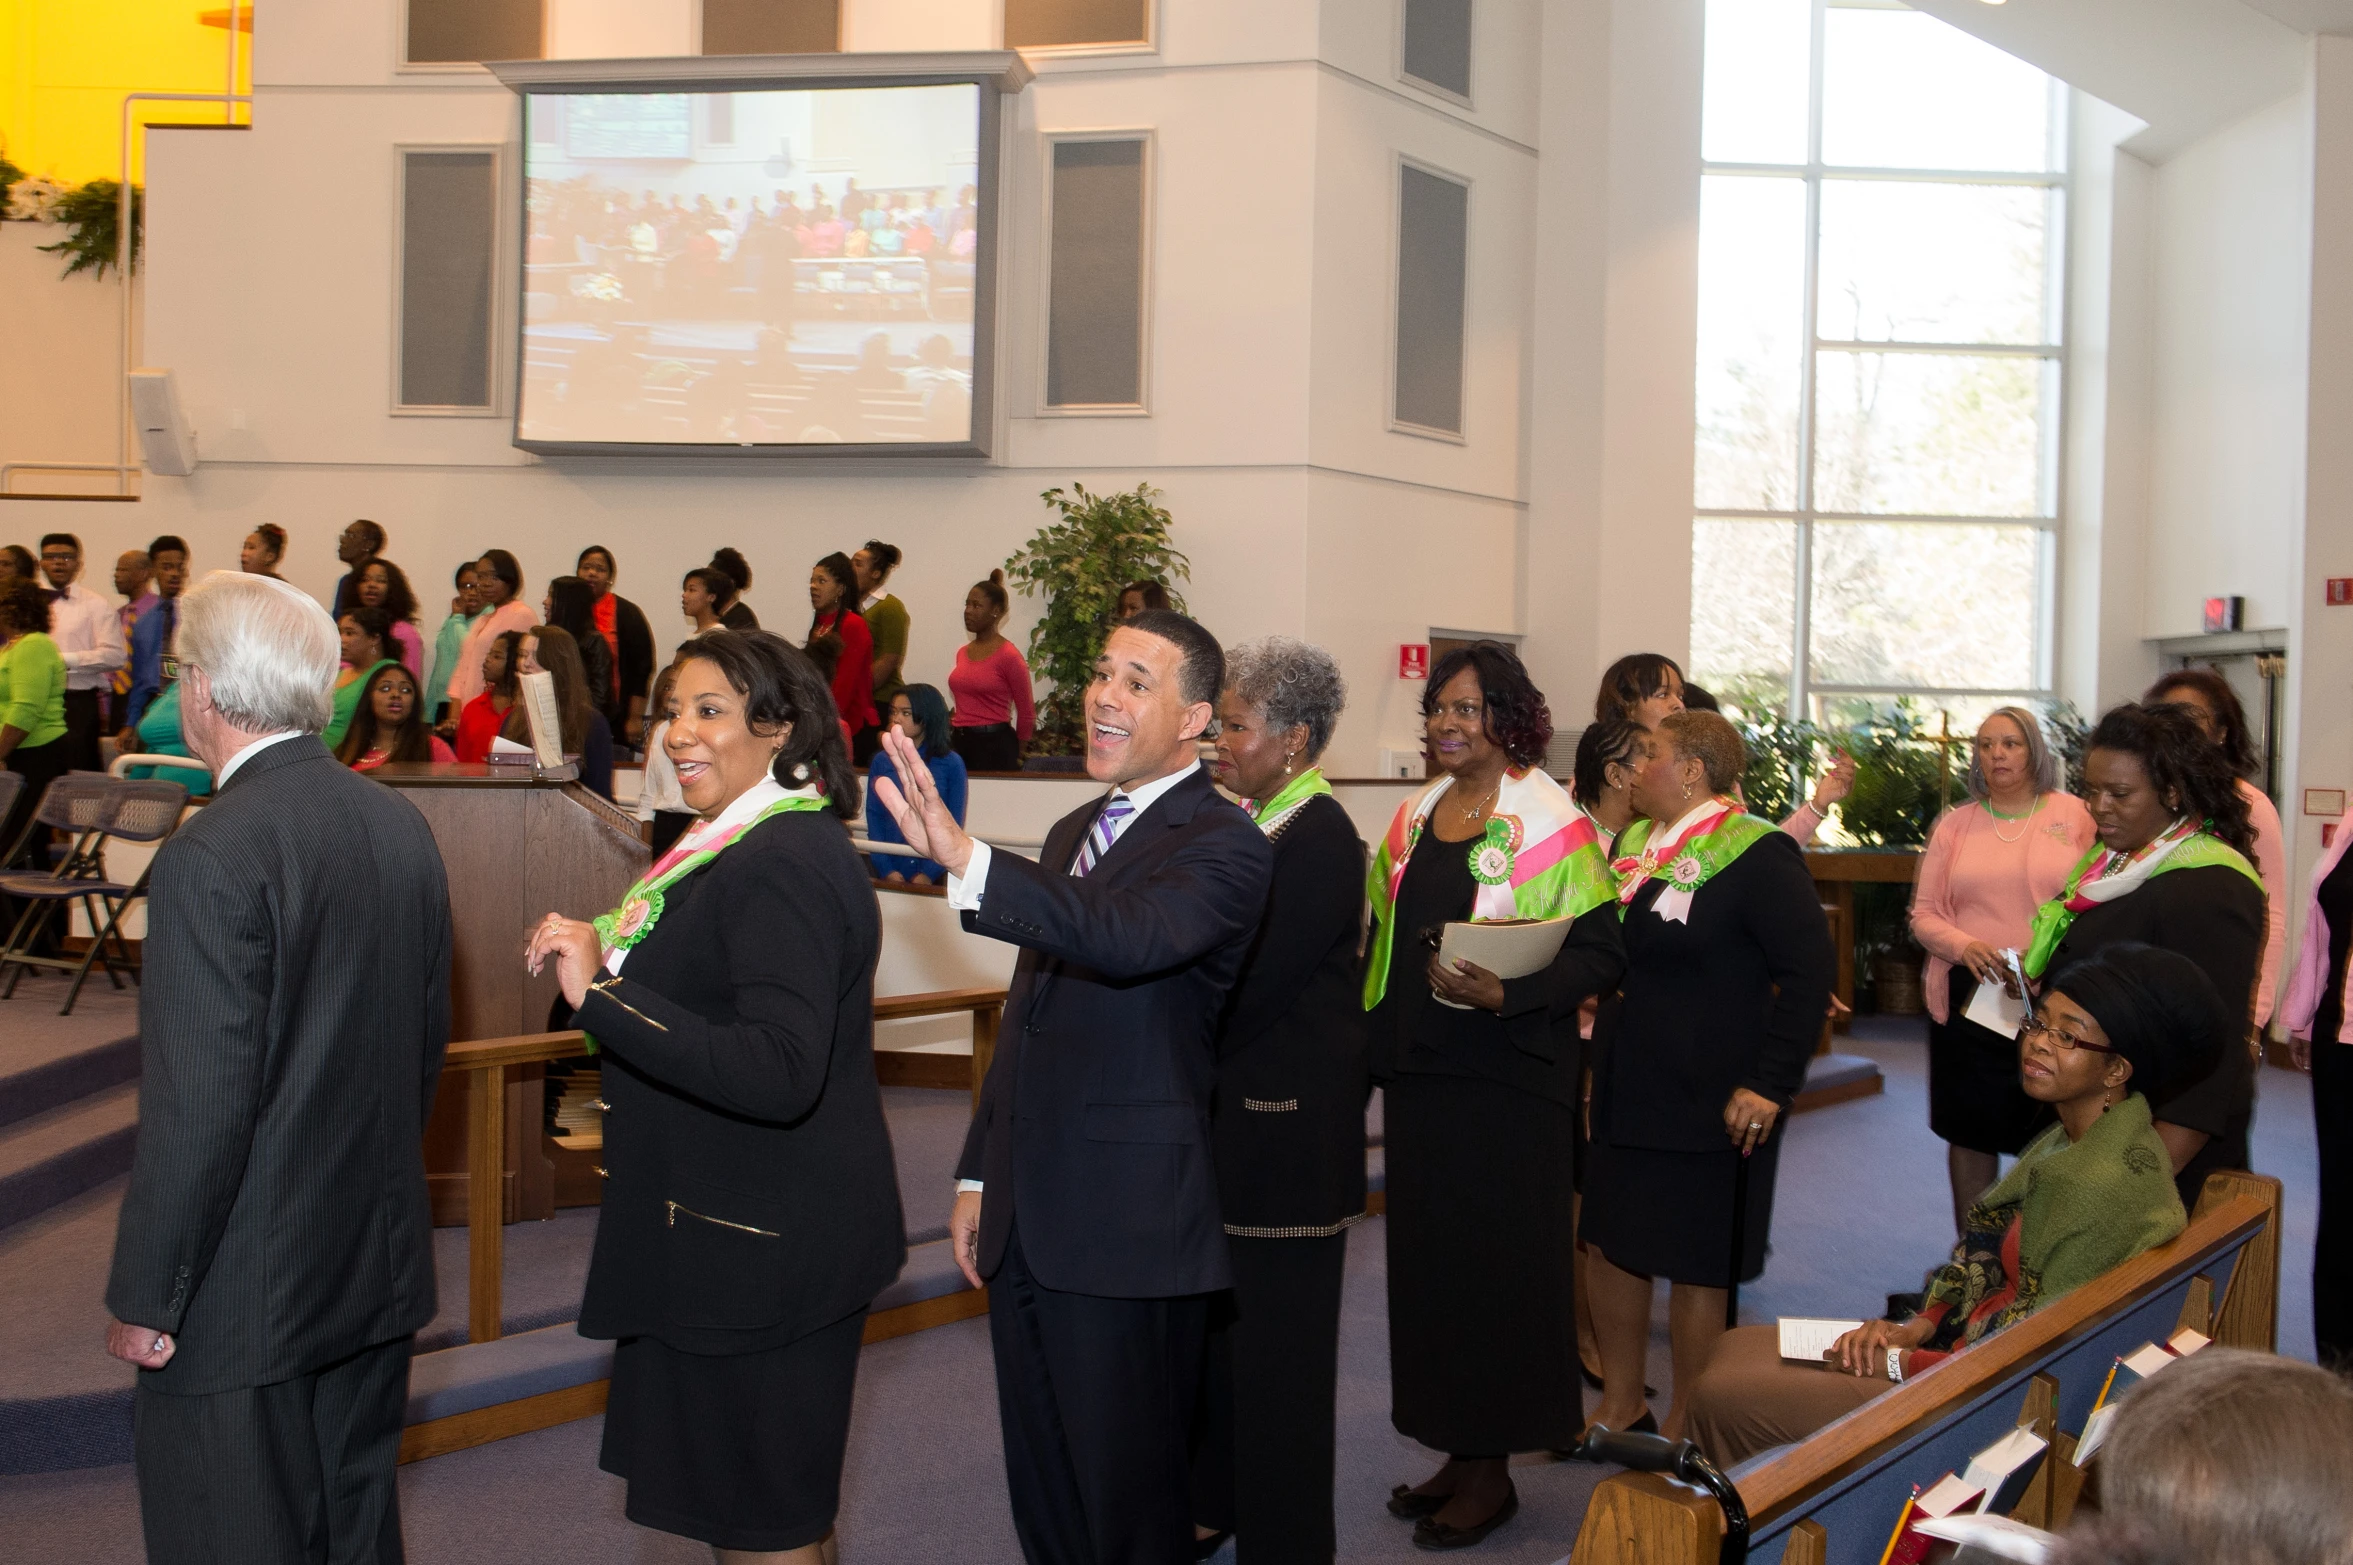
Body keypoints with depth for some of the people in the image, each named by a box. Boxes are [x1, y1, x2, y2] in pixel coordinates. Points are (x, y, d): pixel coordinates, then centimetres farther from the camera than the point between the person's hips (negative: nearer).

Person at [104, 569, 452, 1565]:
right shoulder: (402, 826, 3)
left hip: (248, 1291, -7)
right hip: (381, 1262, 7)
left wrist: (144, 1299, -12)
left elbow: (199, 1108, -22)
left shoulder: (211, 856, -21)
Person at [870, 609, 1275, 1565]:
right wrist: (980, 1176, 20)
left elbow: (1131, 937, -33)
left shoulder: (1223, 845, -11)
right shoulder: (1074, 833, 16)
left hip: (1129, 1230, -8)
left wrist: (964, 859, -45)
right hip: (1026, 1224, 8)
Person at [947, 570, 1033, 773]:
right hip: (961, 742, 7)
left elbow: (1026, 713, -3)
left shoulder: (1008, 656, -8)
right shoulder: (962, 653, 12)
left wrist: (1013, 754, 7)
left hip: (995, 744, -7)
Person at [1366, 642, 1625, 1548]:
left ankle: (1491, 1470, 12)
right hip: (1418, 1072, 7)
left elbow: (1598, 953, -14)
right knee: (1427, 1258, 10)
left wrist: (1504, 995, -26)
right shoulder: (1415, 819, 11)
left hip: (1508, 1078, -7)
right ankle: (1456, 1452, 23)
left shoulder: (1549, 823, -9)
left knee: (1496, 1261, 0)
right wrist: (1375, 1031, 7)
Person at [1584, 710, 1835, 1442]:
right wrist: (1597, 1055, 11)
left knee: (1693, 1266, 3)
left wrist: (1771, 1084, -19)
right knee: (1609, 1244, 13)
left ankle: (1685, 1428, 18)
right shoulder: (1631, 846, 10)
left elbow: (1810, 969, -17)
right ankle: (1621, 1404, 30)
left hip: (1711, 1101, -8)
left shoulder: (1756, 855, -14)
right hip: (1624, 1092, 8)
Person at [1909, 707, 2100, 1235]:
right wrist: (1964, 947, -12)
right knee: (1970, 1134, 8)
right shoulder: (1954, 825, 9)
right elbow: (1924, 914, 8)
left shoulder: (2075, 815, 3)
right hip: (1968, 998, 2)